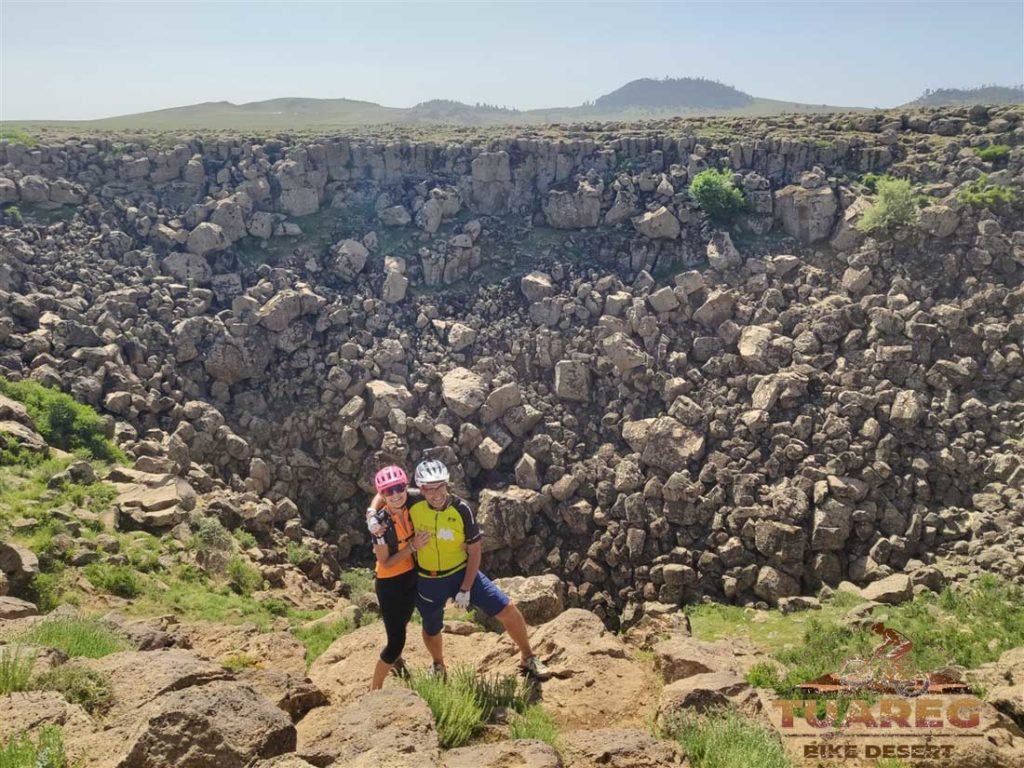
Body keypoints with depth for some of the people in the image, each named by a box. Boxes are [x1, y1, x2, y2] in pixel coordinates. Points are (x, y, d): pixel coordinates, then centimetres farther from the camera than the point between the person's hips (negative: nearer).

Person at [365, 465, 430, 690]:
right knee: (397, 640, -7)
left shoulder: (411, 502, -16)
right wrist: (413, 546, -28)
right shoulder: (381, 523, -29)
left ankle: (395, 659, 58)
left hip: (411, 576, 6)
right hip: (389, 583, -6)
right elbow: (386, 563, -23)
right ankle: (373, 690, 12)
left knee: (402, 623, 29)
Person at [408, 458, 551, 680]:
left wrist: (465, 589, -12)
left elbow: (474, 551, -11)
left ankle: (527, 658, 15)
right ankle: (438, 667, 53)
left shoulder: (461, 509, -19)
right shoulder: (413, 505, -18)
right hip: (428, 581, 1)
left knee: (507, 610, -8)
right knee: (431, 631, 20)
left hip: (462, 572, -1)